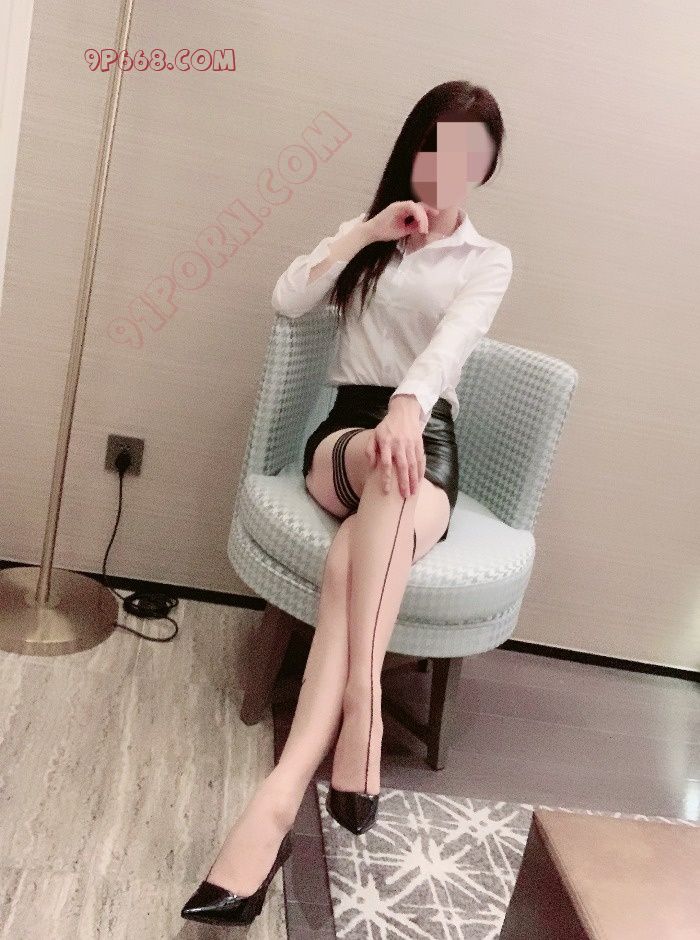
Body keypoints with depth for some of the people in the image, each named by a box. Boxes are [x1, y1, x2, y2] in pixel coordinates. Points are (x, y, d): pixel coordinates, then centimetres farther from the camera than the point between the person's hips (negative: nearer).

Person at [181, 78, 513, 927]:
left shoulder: (489, 260, 12)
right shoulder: (366, 232, 20)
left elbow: (451, 341, -13)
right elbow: (286, 301, 4)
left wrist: (409, 405, -34)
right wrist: (364, 233, -4)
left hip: (427, 437, -1)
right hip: (345, 431, 1)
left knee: (353, 560, -36)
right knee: (389, 470, -39)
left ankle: (282, 793, -43)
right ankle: (361, 707, -44)